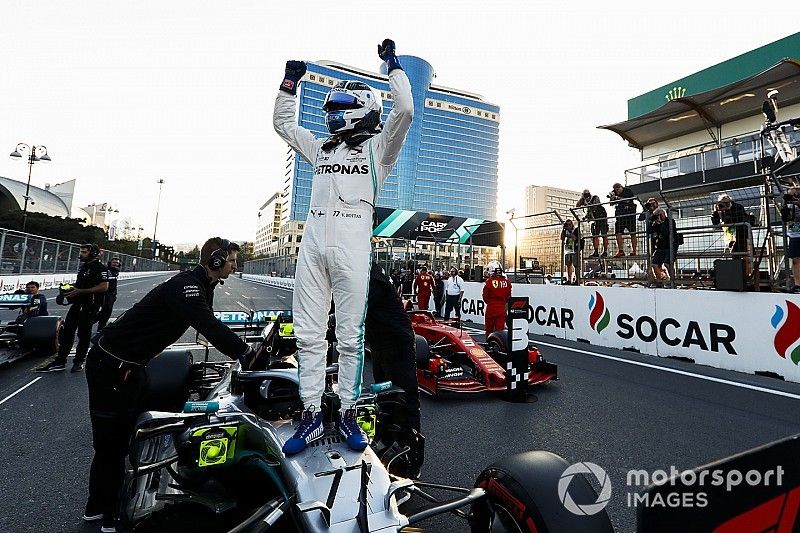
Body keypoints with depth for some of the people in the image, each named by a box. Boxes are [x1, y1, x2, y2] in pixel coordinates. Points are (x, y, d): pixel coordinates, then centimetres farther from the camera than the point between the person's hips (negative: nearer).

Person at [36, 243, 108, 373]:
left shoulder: (100, 268, -12)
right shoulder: (83, 266, 18)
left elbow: (104, 287, -22)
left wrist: (80, 291, -21)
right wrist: (70, 289, 10)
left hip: (89, 306, -9)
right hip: (77, 304, 9)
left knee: (84, 334, 2)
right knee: (66, 332, 7)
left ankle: (79, 362, 13)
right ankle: (60, 361, 13)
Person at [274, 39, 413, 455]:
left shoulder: (378, 147, 13)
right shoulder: (321, 148, 26)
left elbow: (404, 111, 0)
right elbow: (283, 123, 36)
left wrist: (392, 64, 11)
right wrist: (290, 81, 32)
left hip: (352, 243, -5)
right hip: (313, 241, 5)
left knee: (350, 336, -2)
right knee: (308, 334, 3)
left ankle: (348, 413, 11)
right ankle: (311, 415, 12)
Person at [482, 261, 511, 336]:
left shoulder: (489, 282, -13)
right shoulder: (507, 282, -2)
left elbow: (485, 297, -5)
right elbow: (508, 297, 6)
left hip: (491, 308, -2)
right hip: (502, 309, 3)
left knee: (489, 329, 11)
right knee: (500, 329, 7)